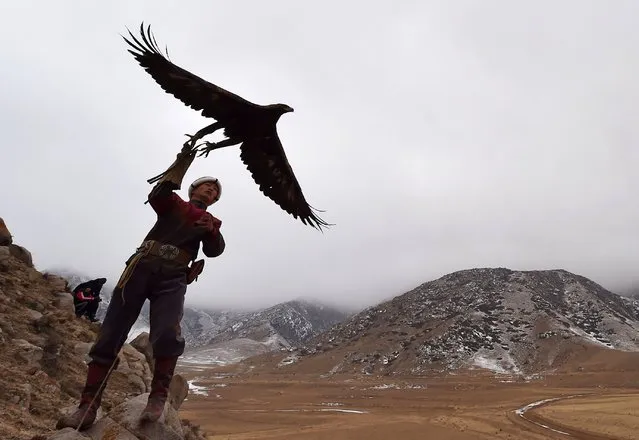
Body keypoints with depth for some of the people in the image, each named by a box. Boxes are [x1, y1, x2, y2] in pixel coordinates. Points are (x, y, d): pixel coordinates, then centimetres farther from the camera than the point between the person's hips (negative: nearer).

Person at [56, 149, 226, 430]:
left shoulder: (211, 223, 21)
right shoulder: (174, 205, 19)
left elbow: (215, 251, 4)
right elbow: (157, 195, -4)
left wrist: (211, 232, -18)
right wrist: (181, 165, -13)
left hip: (173, 279, 0)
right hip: (142, 268, 1)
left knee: (167, 334, -26)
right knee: (110, 335, -6)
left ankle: (158, 397, -12)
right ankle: (88, 406, -2)